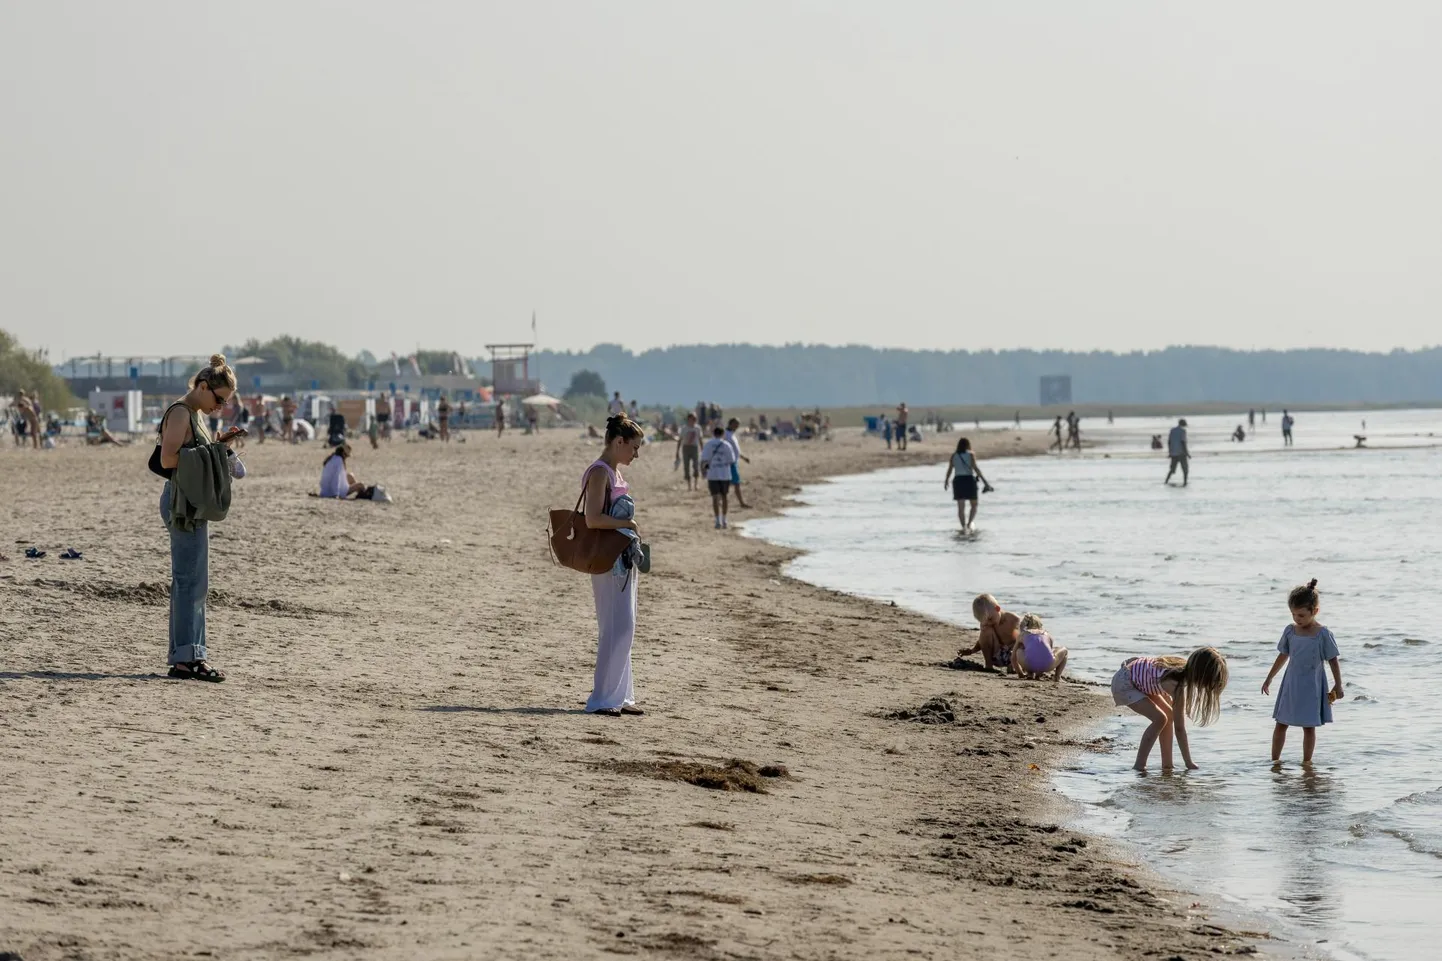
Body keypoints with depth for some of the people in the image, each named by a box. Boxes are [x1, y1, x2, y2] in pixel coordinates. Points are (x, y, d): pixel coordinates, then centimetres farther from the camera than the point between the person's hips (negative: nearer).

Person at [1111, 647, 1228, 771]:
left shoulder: (1186, 666, -12)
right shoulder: (1178, 685, -34)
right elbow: (1179, 728, -29)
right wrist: (1189, 763, -24)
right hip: (1123, 683, -9)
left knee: (1169, 714, 8)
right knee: (1160, 719, -19)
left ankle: (1167, 764, 13)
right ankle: (1139, 766, -13)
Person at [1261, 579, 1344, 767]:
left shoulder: (1323, 635, -12)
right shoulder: (1290, 631, 1)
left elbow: (1333, 660, -6)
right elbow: (1283, 656, 13)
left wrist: (1338, 686, -6)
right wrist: (1269, 679, 18)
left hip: (1311, 687, -4)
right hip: (1291, 685, 4)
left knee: (1309, 726, 2)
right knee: (1281, 723, 5)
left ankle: (1306, 761, 10)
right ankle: (1275, 760, 12)